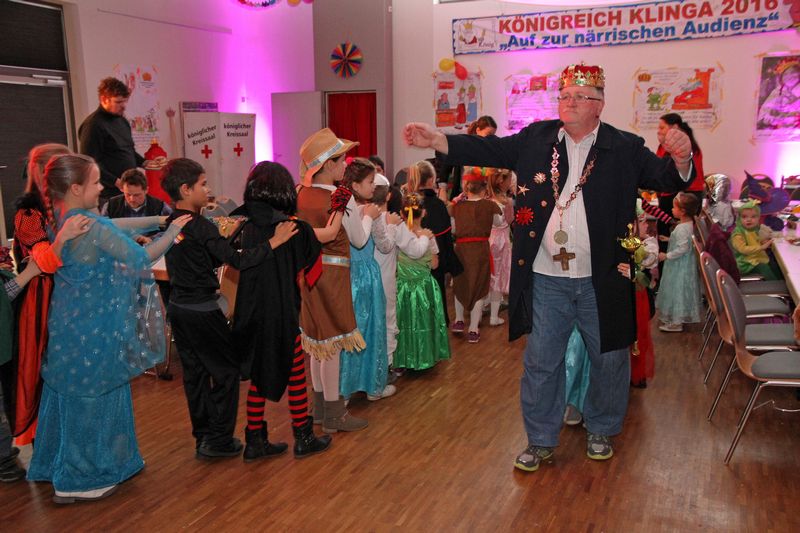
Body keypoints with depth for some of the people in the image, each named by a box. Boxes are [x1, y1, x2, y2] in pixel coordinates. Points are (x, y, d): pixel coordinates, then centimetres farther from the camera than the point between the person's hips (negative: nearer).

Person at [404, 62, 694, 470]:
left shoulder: (624, 148, -2)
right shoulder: (535, 139, 3)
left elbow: (667, 180, -5)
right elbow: (489, 150, 0)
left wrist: (680, 158, -28)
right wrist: (435, 140, -10)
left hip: (601, 281, 0)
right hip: (547, 280, 1)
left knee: (608, 360, 15)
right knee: (541, 362, 9)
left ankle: (601, 431, 38)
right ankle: (540, 441, 26)